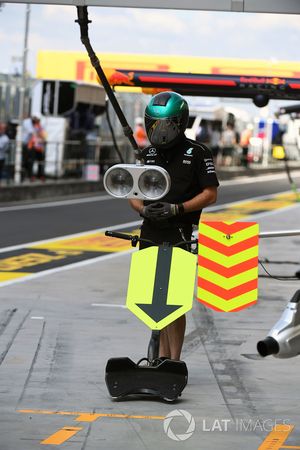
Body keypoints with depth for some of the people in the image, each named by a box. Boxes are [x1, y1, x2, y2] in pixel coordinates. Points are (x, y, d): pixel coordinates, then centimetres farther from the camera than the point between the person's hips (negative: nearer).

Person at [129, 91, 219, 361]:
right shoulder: (148, 154, 14)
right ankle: (163, 355, 17)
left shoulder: (197, 153, -3)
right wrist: (144, 209, -8)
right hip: (150, 233, 6)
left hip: (179, 235, -6)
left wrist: (176, 209, -17)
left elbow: (210, 195, -5)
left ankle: (174, 360, -6)